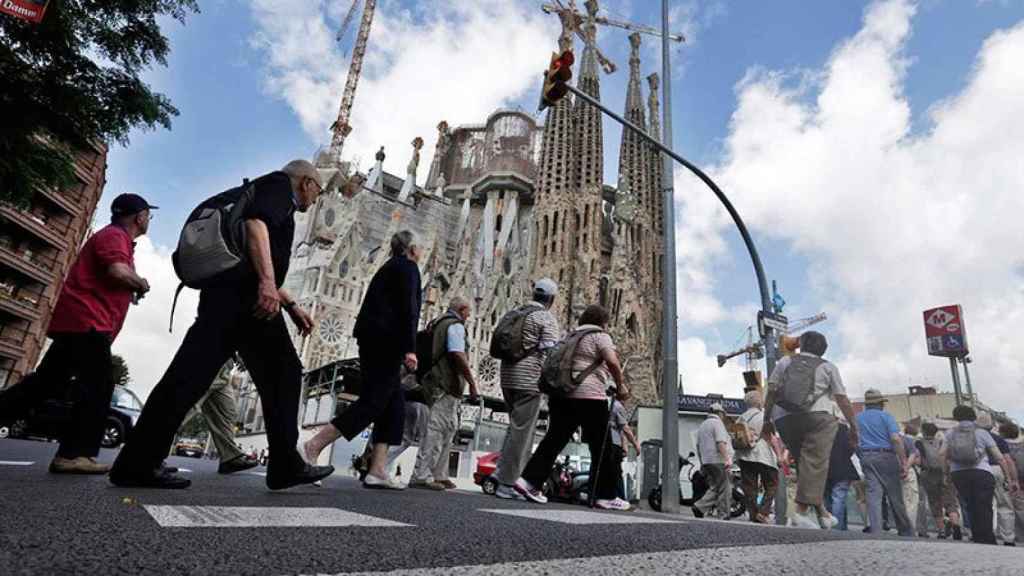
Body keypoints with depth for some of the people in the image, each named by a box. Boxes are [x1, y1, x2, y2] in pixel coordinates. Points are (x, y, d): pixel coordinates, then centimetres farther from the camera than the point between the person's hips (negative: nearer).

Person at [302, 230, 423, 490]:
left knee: (394, 403, 6)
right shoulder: (408, 267, -2)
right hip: (386, 341, -9)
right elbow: (407, 308, -14)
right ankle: (313, 447, -13)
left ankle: (378, 470, 0)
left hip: (372, 339, 9)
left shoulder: (388, 267, 25)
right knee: (373, 401, -10)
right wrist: (410, 349, -18)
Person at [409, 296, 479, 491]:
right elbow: (458, 355, -20)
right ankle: (421, 476, -10)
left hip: (435, 384, 10)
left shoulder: (437, 324, 22)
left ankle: (439, 475, 20)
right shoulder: (455, 326, -8)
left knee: (448, 429, 16)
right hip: (447, 386, -10)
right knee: (437, 430, -9)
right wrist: (472, 383, -20)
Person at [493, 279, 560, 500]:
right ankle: (506, 482, 1)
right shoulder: (546, 318, -7)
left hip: (508, 378, 8)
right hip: (530, 381, -7)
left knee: (517, 428, 19)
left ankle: (503, 470, 15)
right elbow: (551, 351, -16)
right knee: (521, 431, -1)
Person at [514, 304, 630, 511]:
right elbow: (612, 362, -14)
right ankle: (604, 496, 9)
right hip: (588, 395, -7)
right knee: (601, 447, 4)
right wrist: (620, 386, -4)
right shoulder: (599, 336, 1)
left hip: (561, 393, 7)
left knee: (554, 439, 8)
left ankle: (529, 480, 0)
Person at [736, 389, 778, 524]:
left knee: (750, 487, 7)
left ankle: (753, 515, 7)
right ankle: (762, 512, -5)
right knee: (771, 485, 6)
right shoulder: (764, 416, -2)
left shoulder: (742, 417, 11)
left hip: (745, 456, 5)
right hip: (764, 456, -4)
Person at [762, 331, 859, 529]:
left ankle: (820, 510, 12)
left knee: (803, 462, 13)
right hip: (816, 416, -3)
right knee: (815, 463, -8)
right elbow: (843, 400, 13)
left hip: (784, 418, 3)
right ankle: (801, 509, -20)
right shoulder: (828, 367, 18)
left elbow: (771, 392, 12)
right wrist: (853, 427, 19)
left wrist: (767, 421, 15)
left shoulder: (785, 362, 21)